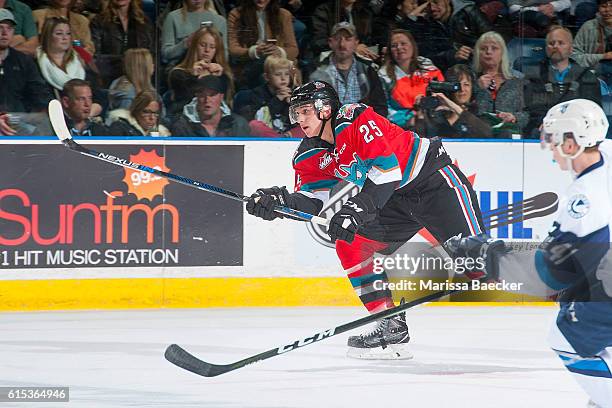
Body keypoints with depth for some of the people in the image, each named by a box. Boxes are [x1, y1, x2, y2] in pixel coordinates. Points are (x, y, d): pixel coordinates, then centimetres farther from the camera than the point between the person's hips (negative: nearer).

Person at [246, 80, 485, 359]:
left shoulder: (357, 119, -24)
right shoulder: (310, 155, 1)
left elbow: (387, 166, -32)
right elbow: (311, 201, -6)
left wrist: (358, 208, -39)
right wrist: (281, 201, -26)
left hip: (433, 177, -8)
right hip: (397, 200, 8)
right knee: (349, 245, -5)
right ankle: (392, 327, -1)